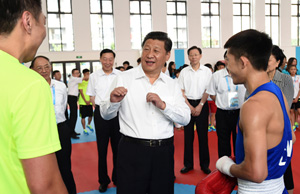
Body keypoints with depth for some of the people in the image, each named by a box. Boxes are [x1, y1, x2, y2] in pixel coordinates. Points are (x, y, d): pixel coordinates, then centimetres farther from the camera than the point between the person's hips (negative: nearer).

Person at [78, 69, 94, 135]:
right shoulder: (81, 82, -4)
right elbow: (81, 92, -8)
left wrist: (90, 100, -7)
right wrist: (85, 101, -13)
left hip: (89, 102, 4)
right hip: (83, 102, -4)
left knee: (90, 115, 9)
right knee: (83, 117, -1)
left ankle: (88, 125, 36)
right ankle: (84, 129, 11)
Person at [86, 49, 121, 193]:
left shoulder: (120, 75, 1)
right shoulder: (94, 76, 4)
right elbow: (92, 96, 10)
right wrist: (100, 108, 2)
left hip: (118, 112, 0)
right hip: (100, 113, 1)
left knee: (117, 147, 8)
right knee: (102, 147, 7)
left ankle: (117, 178, 24)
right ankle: (103, 180, 20)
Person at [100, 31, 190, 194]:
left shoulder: (172, 84, 8)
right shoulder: (123, 79, 1)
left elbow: (185, 119, 0)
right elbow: (106, 115, 2)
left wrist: (163, 105, -15)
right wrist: (113, 101, -19)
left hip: (163, 152, 3)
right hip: (132, 150, -2)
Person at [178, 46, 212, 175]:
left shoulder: (207, 71, 1)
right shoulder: (184, 72, 4)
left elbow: (208, 90, -1)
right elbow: (181, 91, 2)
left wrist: (200, 106, -9)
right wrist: (190, 106, -5)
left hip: (202, 104, -1)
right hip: (187, 104, 1)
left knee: (203, 135, 3)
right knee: (188, 135, 5)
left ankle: (204, 164, 14)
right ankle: (188, 164, 15)